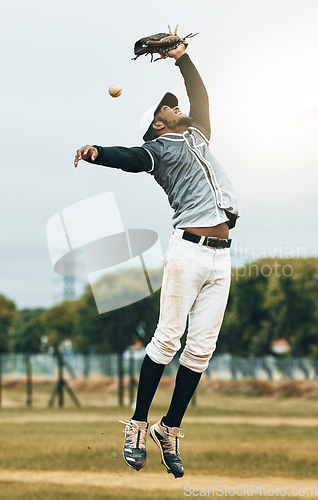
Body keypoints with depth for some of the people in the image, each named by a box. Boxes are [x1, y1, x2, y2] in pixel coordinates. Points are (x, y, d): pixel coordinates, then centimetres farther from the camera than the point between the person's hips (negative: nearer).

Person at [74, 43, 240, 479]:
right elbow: (131, 159, -14)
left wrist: (182, 58, 31)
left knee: (202, 348, 1)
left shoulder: (197, 136, 26)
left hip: (221, 256, 6)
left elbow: (200, 97, 36)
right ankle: (138, 425, -2)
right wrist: (96, 152, -34)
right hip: (189, 250, -6)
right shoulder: (158, 148, 5)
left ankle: (171, 430, 7)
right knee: (168, 339, -10)